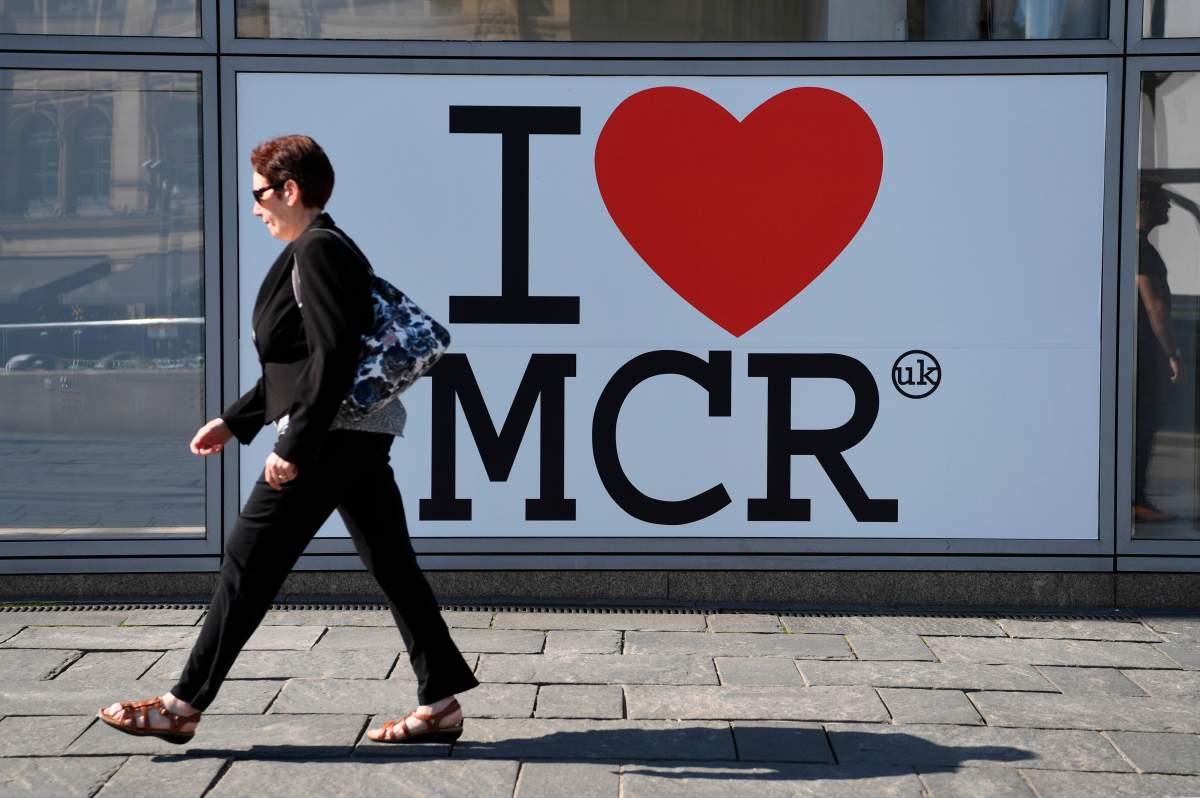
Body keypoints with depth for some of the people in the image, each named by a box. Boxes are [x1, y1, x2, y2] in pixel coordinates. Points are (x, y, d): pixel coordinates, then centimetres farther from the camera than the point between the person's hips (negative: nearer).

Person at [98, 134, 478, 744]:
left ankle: (183, 706, 4)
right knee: (391, 564, 9)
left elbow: (333, 358, -22)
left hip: (330, 437, -10)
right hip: (359, 437, 10)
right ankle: (440, 704, 11)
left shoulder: (316, 251, -13)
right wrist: (235, 421, 21)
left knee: (248, 567, -4)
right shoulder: (327, 249, 18)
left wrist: (294, 447, -22)